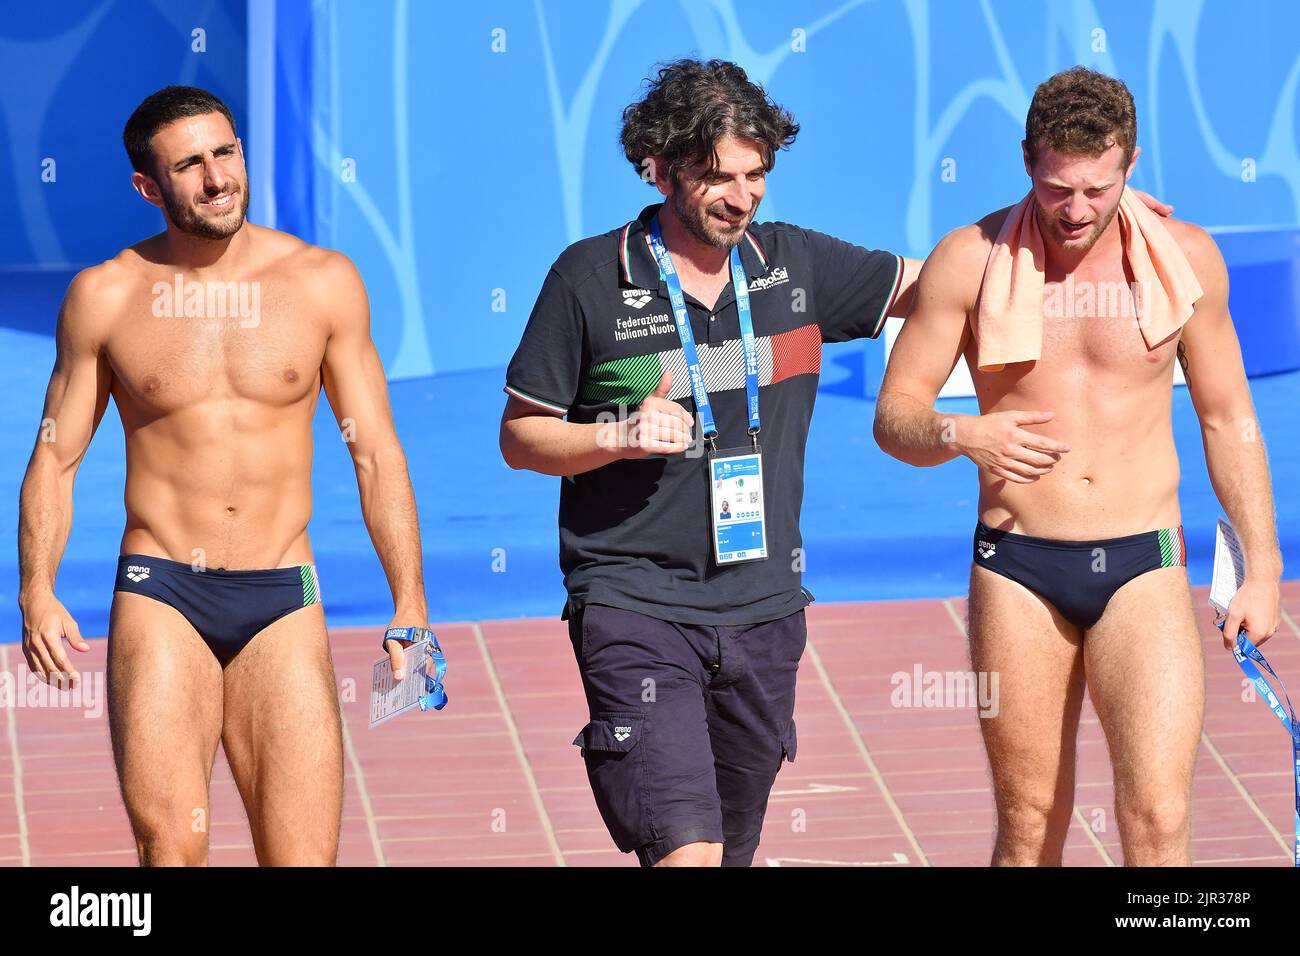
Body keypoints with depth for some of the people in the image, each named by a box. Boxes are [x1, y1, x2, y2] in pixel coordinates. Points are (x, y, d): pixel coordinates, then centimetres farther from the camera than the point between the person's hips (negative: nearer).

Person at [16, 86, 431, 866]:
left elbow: (377, 455, 8)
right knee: (171, 845, -17)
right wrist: (37, 592, -6)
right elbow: (55, 458, 8)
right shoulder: (106, 296, 3)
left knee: (304, 857, -6)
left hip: (283, 601, 1)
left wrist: (410, 604, 1)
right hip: (161, 595, -1)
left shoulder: (323, 283, 5)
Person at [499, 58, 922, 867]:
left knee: (733, 853, 12)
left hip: (764, 610, 5)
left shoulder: (795, 265, 6)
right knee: (688, 852, -21)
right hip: (636, 608, -5)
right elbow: (520, 437, 2)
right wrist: (617, 437, -17)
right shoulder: (590, 278, -4)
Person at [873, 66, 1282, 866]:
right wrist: (962, 435, -22)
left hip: (1143, 564, 0)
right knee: (1030, 828, 4)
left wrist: (1262, 568, 9)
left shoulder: (1186, 258, 1)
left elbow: (1228, 420, 12)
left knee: (1158, 821, -14)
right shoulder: (971, 260, -3)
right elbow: (894, 416, 0)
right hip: (1018, 565, 0)